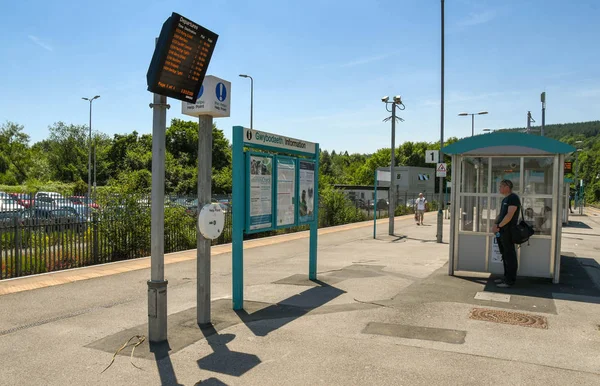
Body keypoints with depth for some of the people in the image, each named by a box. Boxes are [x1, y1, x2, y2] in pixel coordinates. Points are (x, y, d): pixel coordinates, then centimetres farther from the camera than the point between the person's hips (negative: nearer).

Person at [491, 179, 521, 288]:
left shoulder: (513, 198, -11)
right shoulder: (505, 199, 18)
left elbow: (510, 215, -19)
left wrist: (499, 226, -16)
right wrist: (496, 224, 4)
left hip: (508, 231, -9)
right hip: (501, 232, 9)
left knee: (510, 256, -4)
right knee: (505, 255, 14)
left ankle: (510, 281, 0)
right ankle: (506, 277, 23)